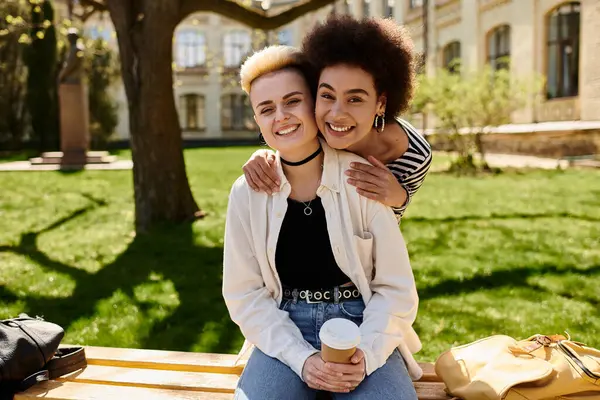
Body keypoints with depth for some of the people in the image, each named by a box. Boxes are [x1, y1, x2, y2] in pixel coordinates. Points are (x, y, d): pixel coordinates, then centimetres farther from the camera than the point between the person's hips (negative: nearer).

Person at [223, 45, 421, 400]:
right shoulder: (247, 193, -3)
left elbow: (395, 287, -4)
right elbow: (245, 294, -1)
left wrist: (367, 353, -19)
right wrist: (301, 358, -13)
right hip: (284, 335, 1)